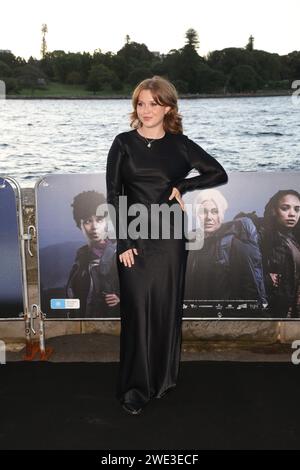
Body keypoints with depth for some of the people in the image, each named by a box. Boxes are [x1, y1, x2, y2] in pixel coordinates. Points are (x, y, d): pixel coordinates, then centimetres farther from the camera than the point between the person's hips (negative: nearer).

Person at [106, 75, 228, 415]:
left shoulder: (180, 145, 5)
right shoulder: (124, 143, 2)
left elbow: (219, 174, 6)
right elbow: (113, 194, -1)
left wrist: (181, 186, -7)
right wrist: (122, 242, -9)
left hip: (170, 236, 1)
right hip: (134, 237, -1)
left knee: (167, 307, 7)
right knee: (136, 309, -1)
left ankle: (164, 378, 25)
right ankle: (134, 388, 11)